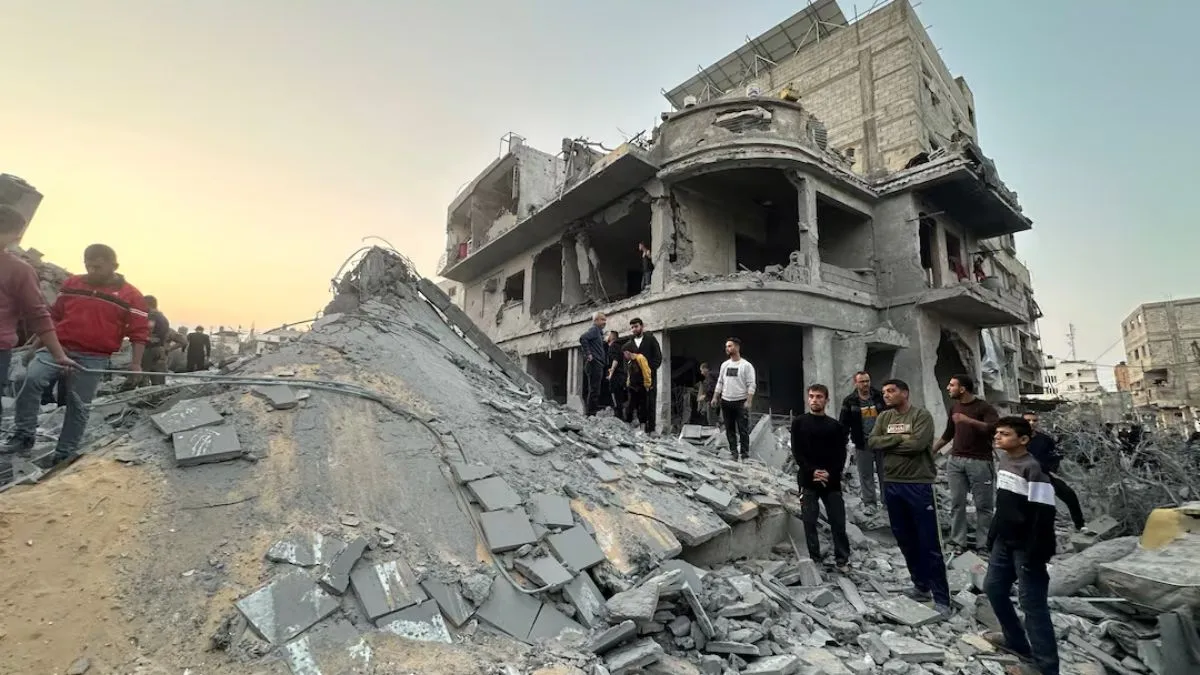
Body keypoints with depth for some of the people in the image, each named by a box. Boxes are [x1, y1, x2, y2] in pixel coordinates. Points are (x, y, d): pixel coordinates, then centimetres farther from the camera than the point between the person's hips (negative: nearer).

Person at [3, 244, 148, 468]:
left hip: (92, 359, -3)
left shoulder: (131, 296, -5)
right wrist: (36, 344, 16)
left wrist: (136, 363, -12)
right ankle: (24, 435, -8)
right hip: (58, 347, 3)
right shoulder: (71, 284, 8)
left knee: (79, 406, 4)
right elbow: (54, 316, 18)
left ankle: (65, 452, 16)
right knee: (32, 378, -21)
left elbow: (139, 332, -6)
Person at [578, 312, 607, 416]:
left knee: (594, 390, 12)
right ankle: (591, 414, -11)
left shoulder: (598, 331, 23)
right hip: (594, 363, -10)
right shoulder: (594, 329, -6)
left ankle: (588, 413, 17)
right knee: (594, 390, -11)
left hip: (597, 364, 10)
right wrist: (588, 354, -22)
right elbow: (583, 338, -24)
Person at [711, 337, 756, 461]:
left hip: (740, 402, -6)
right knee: (730, 429, 11)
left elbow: (751, 385, -11)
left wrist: (749, 401, -19)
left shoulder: (746, 365, -6)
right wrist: (715, 398, 8)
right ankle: (733, 452, 20)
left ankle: (744, 454, 4)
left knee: (743, 429, -2)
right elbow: (720, 382, 14)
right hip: (726, 401, 6)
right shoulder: (724, 365, 10)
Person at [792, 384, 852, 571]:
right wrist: (813, 471, -14)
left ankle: (842, 559, 16)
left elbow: (841, 454, 3)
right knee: (809, 522, 3)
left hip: (832, 480, 1)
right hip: (808, 480, -1)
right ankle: (814, 559, 13)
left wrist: (830, 473, -12)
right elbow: (796, 452, -3)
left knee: (838, 522, 4)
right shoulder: (799, 422, 3)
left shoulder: (835, 426, 7)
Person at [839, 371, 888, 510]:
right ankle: (869, 502, 13)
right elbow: (843, 424, 2)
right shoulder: (849, 401, 0)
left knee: (884, 473, 8)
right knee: (866, 475, 5)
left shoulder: (880, 397, 1)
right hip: (862, 444, 0)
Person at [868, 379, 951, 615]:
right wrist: (899, 438, -14)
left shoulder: (922, 415, -9)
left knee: (929, 544, 0)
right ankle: (921, 586, 29)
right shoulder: (884, 417, 9)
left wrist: (888, 444, -9)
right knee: (905, 540, 15)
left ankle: (941, 598, 9)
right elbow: (872, 442, -3)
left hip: (918, 484, -6)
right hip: (891, 484, 6)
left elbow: (917, 444, -22)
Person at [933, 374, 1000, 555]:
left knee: (983, 505, 2)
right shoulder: (954, 407, 13)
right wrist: (931, 450, 22)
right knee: (957, 503, 4)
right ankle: (958, 542, 10)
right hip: (955, 460, 5)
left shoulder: (984, 407, -6)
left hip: (979, 461, -5)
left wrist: (968, 420, -28)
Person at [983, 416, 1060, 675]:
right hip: (1003, 542, 9)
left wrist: (1035, 553, -20)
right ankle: (1016, 640, 35)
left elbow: (1044, 514, -20)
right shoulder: (1004, 461, 7)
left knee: (1032, 603, -3)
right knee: (993, 588, 17)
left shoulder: (1033, 468, -18)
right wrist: (992, 535, 18)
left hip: (1025, 546, -9)